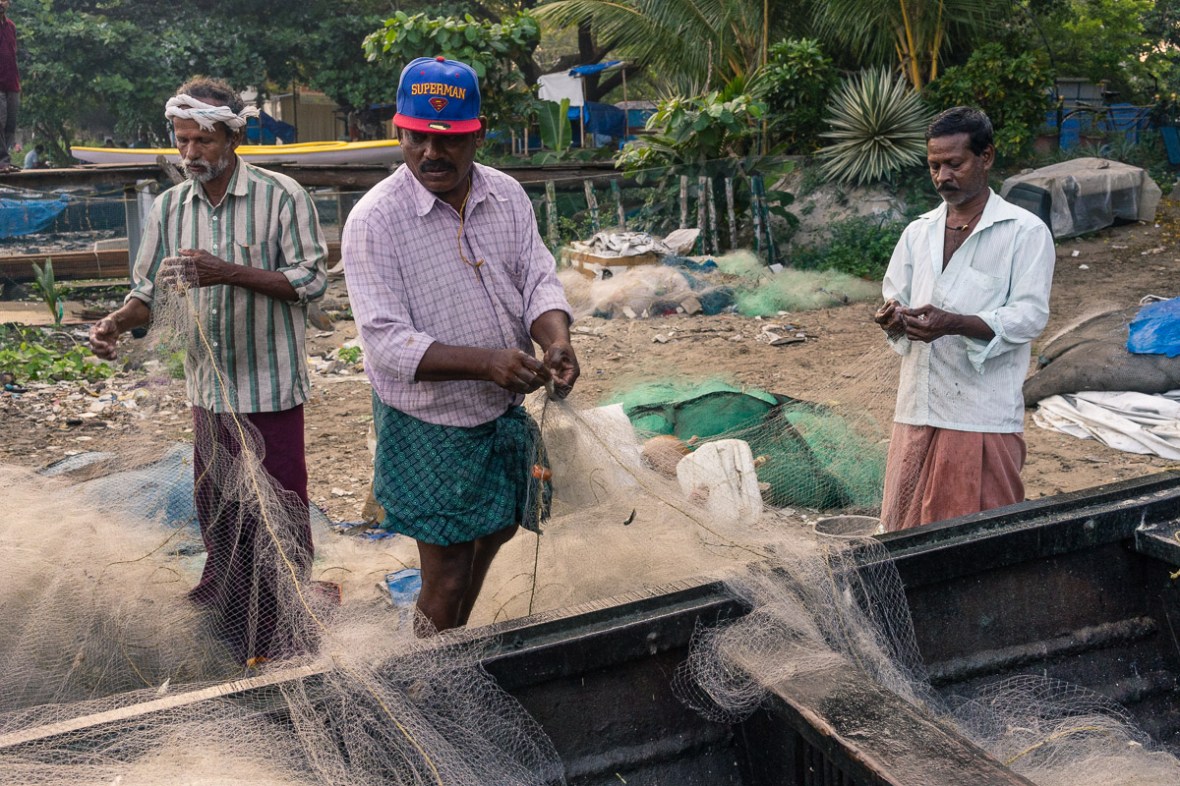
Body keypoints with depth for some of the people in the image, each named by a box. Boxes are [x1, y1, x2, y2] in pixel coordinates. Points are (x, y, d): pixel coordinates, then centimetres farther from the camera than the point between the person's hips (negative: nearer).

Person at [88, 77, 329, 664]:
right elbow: (151, 290, 9)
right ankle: (228, 600, 38)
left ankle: (281, 630, 19)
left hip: (270, 387, -5)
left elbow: (311, 281, -13)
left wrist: (230, 272, -24)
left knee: (276, 506, 3)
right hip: (208, 389, 5)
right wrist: (117, 322, -13)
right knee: (217, 504, 17)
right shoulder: (168, 207, 6)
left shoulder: (282, 197, -10)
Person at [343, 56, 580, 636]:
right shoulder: (374, 220, -20)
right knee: (447, 573, 2)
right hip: (430, 427, -6)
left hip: (506, 412, 7)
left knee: (496, 530, 25)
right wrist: (487, 362, -37)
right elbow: (388, 342, -24)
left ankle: (454, 645, 51)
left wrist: (557, 340, -28)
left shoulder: (507, 196, -3)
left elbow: (538, 280, -4)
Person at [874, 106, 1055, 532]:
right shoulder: (918, 232, 14)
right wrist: (894, 317, -9)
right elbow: (894, 298, 16)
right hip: (918, 406, 5)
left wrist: (955, 324, -24)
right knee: (908, 529, 10)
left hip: (984, 413, -5)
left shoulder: (1025, 232, -2)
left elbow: (1030, 315, -9)